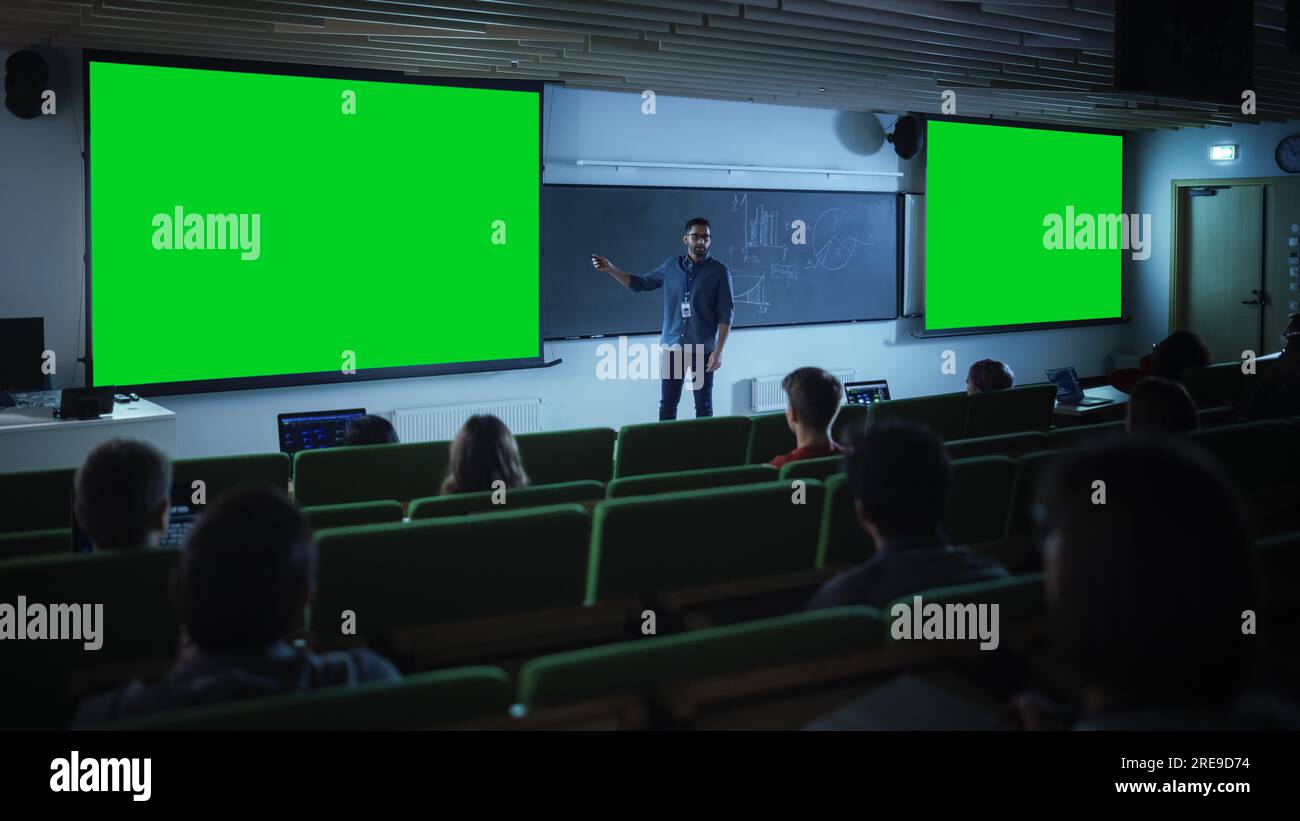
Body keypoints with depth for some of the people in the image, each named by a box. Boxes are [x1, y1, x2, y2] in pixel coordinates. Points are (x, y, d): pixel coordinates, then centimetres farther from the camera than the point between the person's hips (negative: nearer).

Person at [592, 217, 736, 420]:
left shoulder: (719, 271, -5)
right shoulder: (671, 266, 6)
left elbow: (727, 314, -6)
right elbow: (640, 283, 17)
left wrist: (719, 350, -13)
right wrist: (610, 268, 7)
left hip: (702, 349, -3)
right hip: (672, 347, 3)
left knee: (703, 406, 4)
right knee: (667, 405, 5)